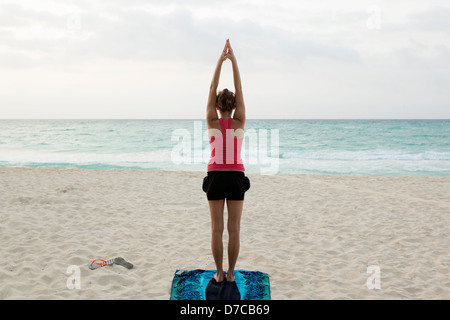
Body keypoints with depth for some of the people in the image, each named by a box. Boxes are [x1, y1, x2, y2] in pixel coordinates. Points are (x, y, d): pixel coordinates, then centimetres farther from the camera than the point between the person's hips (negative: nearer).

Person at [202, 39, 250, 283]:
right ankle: (230, 273, 11)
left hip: (215, 177, 0)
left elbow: (212, 89, -3)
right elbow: (239, 89, -2)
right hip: (236, 177, 0)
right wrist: (233, 61, 0)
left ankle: (219, 272, 11)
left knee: (217, 228, 6)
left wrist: (220, 61, -2)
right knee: (234, 229, 6)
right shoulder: (239, 122, -4)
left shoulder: (212, 122, -4)